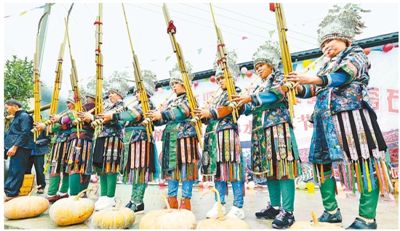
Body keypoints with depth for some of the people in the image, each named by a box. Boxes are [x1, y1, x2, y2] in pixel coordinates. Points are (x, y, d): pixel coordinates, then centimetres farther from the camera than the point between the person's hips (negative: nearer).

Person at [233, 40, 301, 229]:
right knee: (270, 168, 8)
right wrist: (239, 104, -4)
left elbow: (276, 94, -16)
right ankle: (275, 206, 17)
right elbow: (250, 107, 15)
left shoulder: (279, 78, 5)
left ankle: (288, 211, -6)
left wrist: (250, 98, -21)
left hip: (278, 127, -7)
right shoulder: (258, 88, 24)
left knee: (283, 167, -9)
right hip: (262, 131, 7)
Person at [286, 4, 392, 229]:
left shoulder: (356, 55, 7)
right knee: (323, 163, 4)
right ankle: (331, 211, 13)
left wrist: (313, 79, -28)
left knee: (364, 165, -6)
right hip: (327, 121, 7)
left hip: (351, 116, -7)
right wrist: (299, 88, -7)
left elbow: (344, 76, -15)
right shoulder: (326, 67, 26)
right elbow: (314, 90, 15)